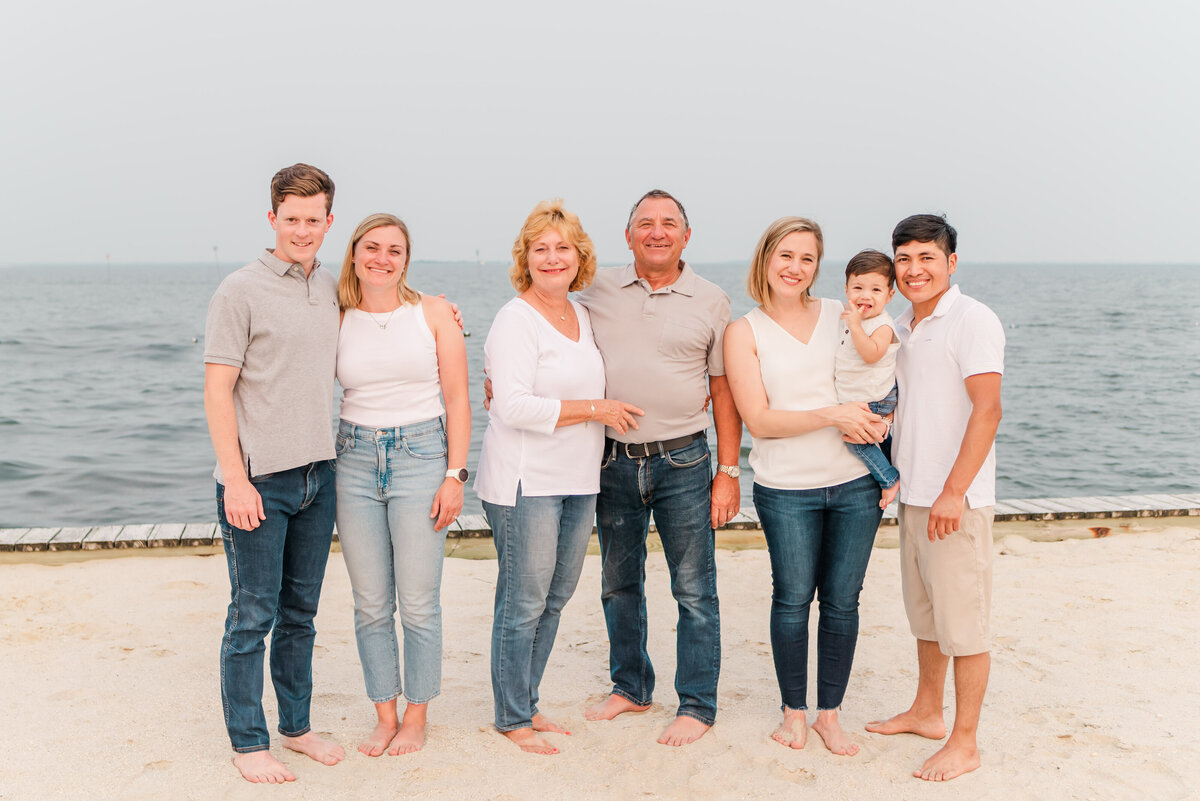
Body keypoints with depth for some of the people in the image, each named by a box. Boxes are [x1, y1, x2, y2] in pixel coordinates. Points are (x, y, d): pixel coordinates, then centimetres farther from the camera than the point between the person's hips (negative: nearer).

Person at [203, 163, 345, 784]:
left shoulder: (332, 289, 10)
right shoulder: (240, 291, -7)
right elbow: (217, 390, -10)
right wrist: (235, 479, -15)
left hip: (317, 476, 6)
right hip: (258, 480, -5)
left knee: (300, 612, 15)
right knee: (253, 616, 3)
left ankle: (297, 727, 28)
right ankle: (248, 743, 16)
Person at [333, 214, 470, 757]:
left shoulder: (433, 313, 1)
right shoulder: (336, 321, 6)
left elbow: (457, 400, -1)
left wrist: (454, 474, -6)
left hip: (421, 456, -2)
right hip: (354, 462, 2)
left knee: (419, 604, 1)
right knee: (371, 605, 7)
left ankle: (416, 717, 20)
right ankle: (385, 717, 23)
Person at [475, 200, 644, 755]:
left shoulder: (583, 315, 13)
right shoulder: (515, 319, -11)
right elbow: (514, 407, -20)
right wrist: (595, 409, -16)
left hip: (578, 481, 8)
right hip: (525, 481, -8)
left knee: (556, 595, 14)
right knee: (524, 601, 0)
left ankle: (527, 703, 28)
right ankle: (512, 719, 15)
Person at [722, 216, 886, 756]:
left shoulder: (841, 316, 5)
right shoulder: (744, 333, -2)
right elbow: (759, 421, -9)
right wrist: (833, 415, -18)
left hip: (856, 484, 2)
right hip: (786, 491, -2)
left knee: (842, 601, 8)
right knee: (792, 600, 6)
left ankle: (829, 713, 25)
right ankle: (794, 710, 26)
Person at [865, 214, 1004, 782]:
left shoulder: (973, 320, -12)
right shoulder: (902, 328, 13)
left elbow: (986, 410, -19)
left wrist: (954, 492, -23)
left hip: (956, 500, -8)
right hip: (912, 494, 8)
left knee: (962, 622, 0)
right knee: (925, 613, 19)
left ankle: (964, 743, 11)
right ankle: (926, 712, 33)